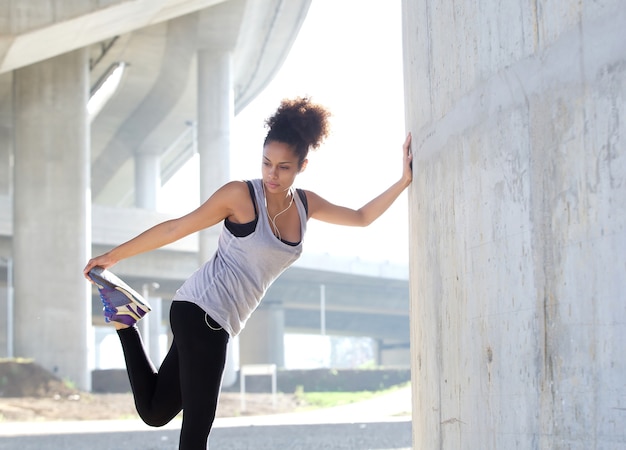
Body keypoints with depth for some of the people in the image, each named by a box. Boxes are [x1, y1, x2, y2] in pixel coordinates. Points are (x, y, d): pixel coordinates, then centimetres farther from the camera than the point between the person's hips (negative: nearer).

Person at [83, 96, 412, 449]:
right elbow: (176, 228, -5)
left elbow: (362, 218, 23)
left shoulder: (305, 204, 10)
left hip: (219, 323, 7)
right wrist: (113, 256, -1)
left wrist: (404, 181, 16)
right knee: (198, 421, -10)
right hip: (201, 311, -7)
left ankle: (125, 323, 20)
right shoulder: (241, 195, -9)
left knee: (155, 412, 9)